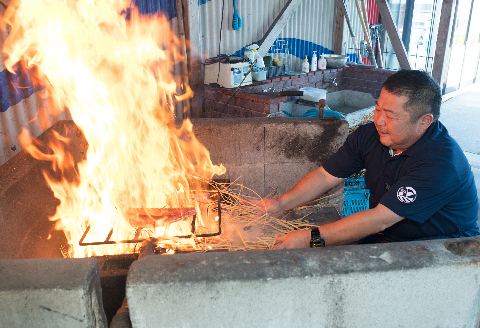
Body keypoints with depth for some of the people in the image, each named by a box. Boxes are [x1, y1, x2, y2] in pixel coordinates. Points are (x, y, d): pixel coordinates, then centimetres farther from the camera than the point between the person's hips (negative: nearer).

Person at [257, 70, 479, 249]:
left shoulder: (441, 162, -30)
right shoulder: (369, 135, -9)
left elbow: (379, 219, -34)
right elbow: (327, 175, -4)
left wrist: (311, 239, -34)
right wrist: (282, 203, -18)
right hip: (383, 236, 5)